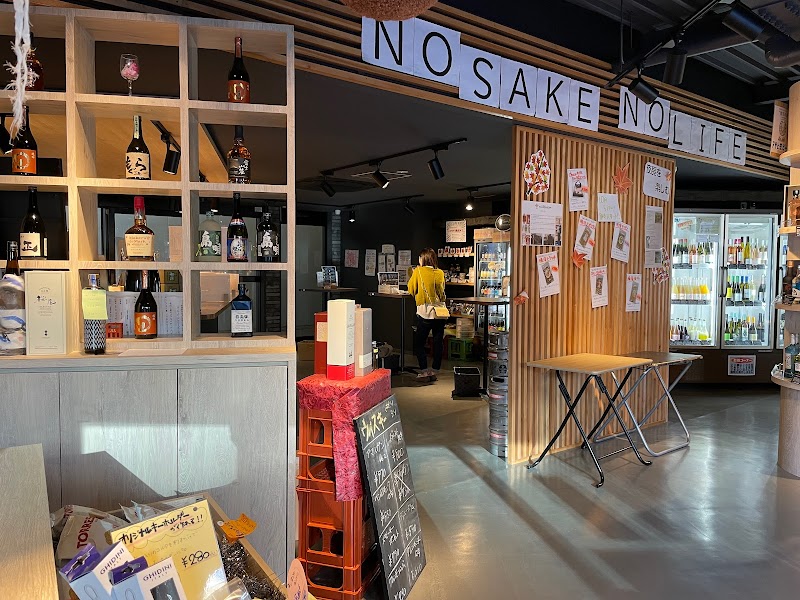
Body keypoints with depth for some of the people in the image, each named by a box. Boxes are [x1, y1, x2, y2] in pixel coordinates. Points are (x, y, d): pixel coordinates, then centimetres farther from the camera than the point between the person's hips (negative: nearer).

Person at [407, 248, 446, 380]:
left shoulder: (418, 271, -5)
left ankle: (424, 371, 1)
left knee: (419, 343, 7)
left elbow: (411, 290, 3)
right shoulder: (440, 273, 3)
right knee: (438, 343, 10)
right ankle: (434, 371, 12)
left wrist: (411, 277, 18)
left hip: (425, 312, -3)